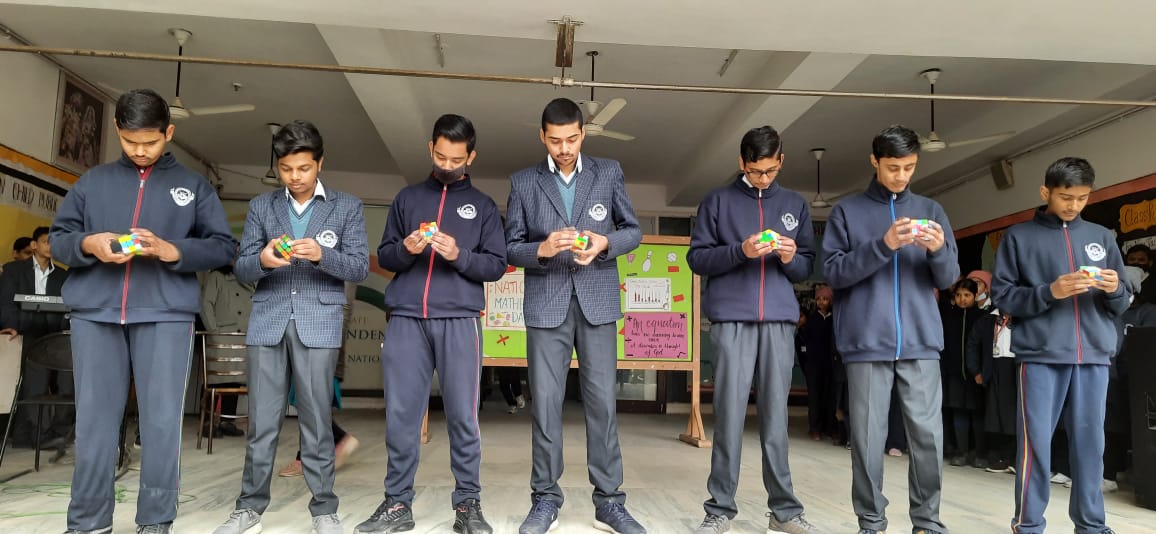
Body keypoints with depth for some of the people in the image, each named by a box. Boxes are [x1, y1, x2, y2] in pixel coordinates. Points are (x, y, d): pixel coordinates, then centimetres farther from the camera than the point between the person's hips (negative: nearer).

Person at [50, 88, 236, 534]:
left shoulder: (194, 186, 10)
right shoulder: (93, 181, 15)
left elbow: (223, 246, 4)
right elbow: (57, 238, 14)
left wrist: (172, 251, -12)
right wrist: (88, 244, -8)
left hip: (165, 314, -2)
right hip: (95, 314, 2)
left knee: (161, 419, -1)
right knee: (93, 419, 4)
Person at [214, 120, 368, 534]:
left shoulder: (347, 207, 7)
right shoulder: (260, 207, 13)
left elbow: (360, 267, 0)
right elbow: (241, 270, 7)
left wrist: (322, 255, -18)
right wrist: (262, 259, -15)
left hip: (318, 323, -2)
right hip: (267, 322, 2)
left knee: (316, 419, 1)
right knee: (261, 420, 5)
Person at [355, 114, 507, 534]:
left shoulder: (483, 206, 12)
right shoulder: (407, 198, 16)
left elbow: (497, 265, 5)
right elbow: (383, 256, 15)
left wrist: (459, 255, -12)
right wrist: (405, 249, -7)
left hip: (459, 320, -1)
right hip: (406, 318, 2)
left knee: (462, 414, -1)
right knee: (401, 413, 1)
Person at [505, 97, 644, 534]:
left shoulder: (609, 173, 6)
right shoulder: (523, 182, 5)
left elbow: (633, 230, 8)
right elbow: (511, 248, 4)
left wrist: (605, 243, -13)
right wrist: (542, 248, -17)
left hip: (597, 302, 0)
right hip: (546, 305, 0)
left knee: (602, 401, 2)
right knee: (545, 403, 3)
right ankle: (545, 498, 14)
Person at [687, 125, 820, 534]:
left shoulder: (795, 204, 16)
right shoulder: (718, 201, 8)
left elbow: (807, 268, 16)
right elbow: (697, 258, 2)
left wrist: (791, 259, -6)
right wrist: (740, 251, -13)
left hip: (780, 321, 2)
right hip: (732, 319, -2)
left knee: (775, 416, 5)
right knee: (730, 414, -3)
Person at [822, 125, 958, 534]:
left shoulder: (930, 210, 14)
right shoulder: (847, 211, 7)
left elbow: (949, 278, 10)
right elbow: (833, 272, -3)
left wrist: (938, 250, -12)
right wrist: (882, 245, -16)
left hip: (921, 341, 2)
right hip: (866, 342, -2)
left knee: (928, 435, 1)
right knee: (868, 437, 1)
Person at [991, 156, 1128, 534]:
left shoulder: (1101, 236, 15)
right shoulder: (1019, 237, 5)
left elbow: (1121, 304, 16)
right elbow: (1002, 295, -1)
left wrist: (1114, 289, -6)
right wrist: (1050, 292, -14)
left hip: (1094, 355, 3)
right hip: (1041, 355, -3)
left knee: (1090, 442, 7)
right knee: (1036, 441, -2)